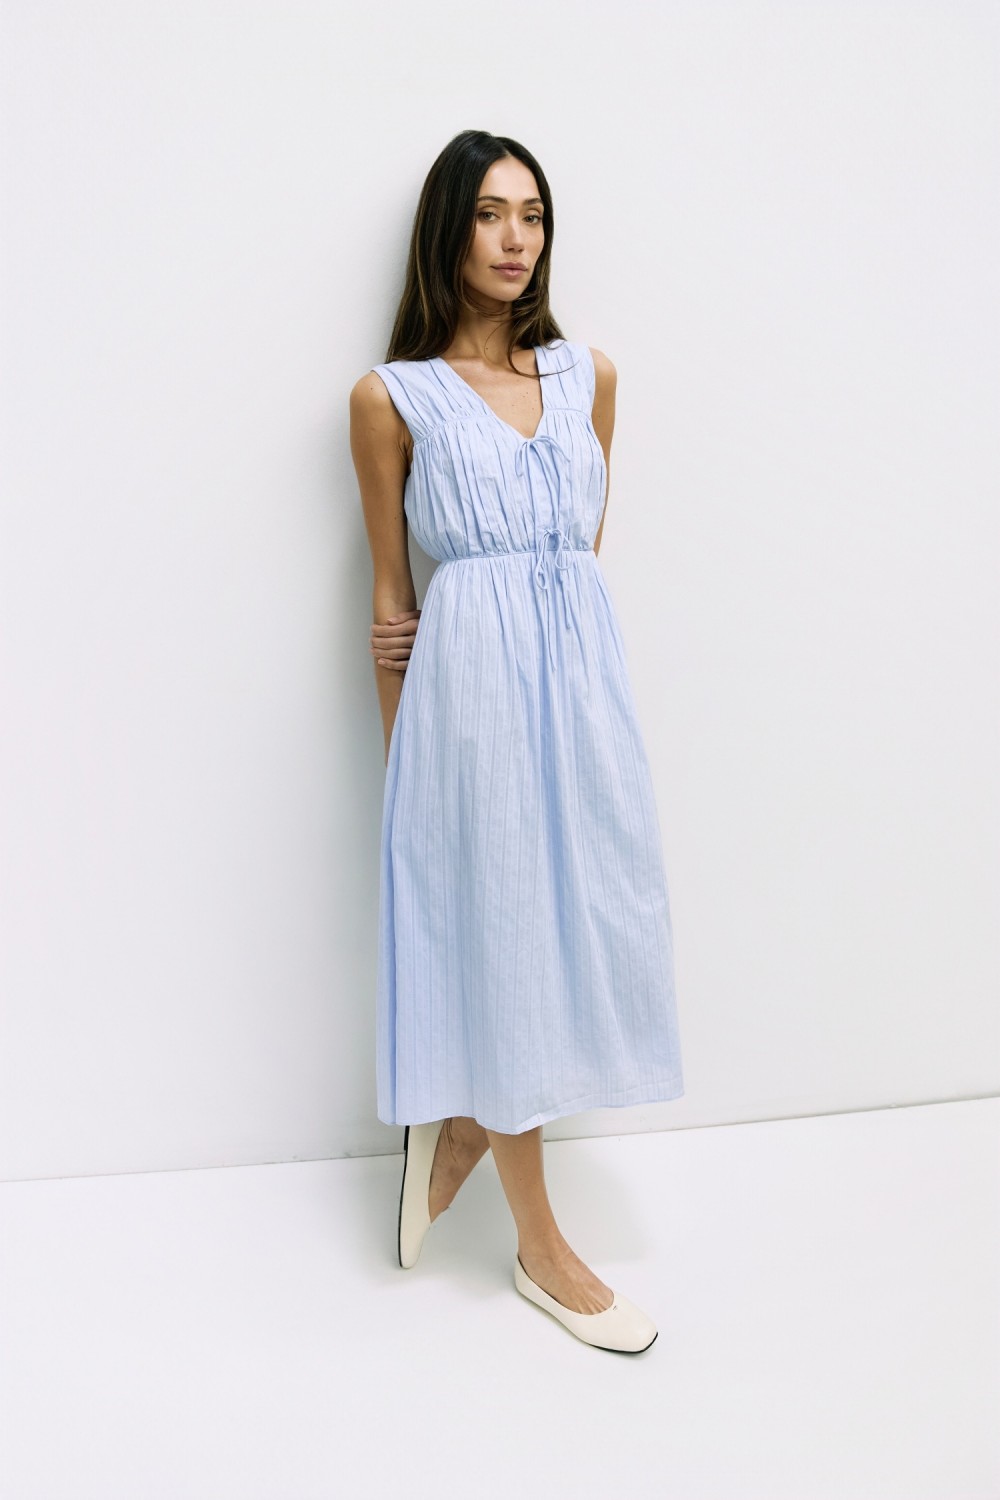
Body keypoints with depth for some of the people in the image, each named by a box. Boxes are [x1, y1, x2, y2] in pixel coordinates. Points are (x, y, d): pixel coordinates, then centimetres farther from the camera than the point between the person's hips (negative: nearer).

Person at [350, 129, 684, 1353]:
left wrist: (552, 641, 9)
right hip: (469, 680, -4)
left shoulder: (589, 376, 12)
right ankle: (540, 1245, 20)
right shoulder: (392, 397, 2)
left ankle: (458, 1128, 32)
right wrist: (406, 748, 3)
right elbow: (391, 593, 3)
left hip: (582, 668, 5)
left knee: (587, 917, 4)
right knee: (498, 929, 3)